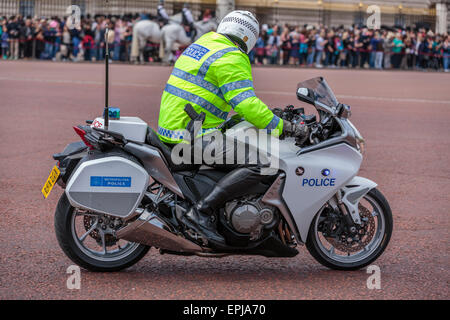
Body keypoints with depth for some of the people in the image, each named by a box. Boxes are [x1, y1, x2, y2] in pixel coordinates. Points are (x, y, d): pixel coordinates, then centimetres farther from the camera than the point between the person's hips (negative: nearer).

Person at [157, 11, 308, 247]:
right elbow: (246, 104, -21)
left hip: (170, 128, 10)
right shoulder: (232, 59, -11)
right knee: (255, 164, -18)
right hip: (194, 137, -10)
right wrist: (284, 127, -16)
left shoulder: (200, 45, 20)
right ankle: (200, 212, -23)